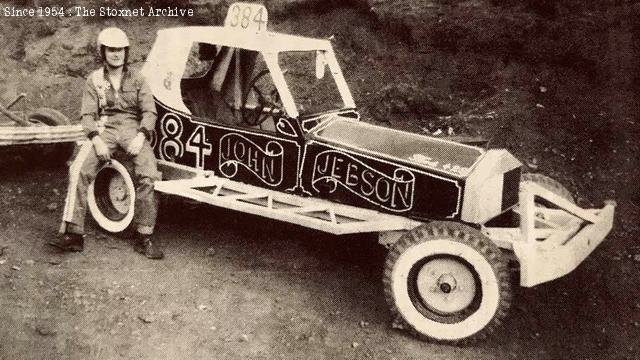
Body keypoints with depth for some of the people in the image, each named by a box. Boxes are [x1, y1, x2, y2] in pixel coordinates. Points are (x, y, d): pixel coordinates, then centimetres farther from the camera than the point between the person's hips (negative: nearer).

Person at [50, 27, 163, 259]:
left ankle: (144, 237, -16)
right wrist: (96, 139, -16)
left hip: (133, 129, 0)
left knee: (148, 175, -25)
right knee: (79, 171, -24)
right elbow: (88, 115, 4)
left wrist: (141, 136, -16)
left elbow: (149, 112, 3)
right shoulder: (94, 80, 12)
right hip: (104, 129, 1)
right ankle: (73, 233, -20)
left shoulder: (137, 80, 12)